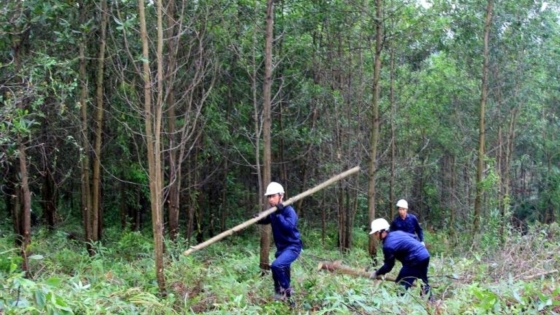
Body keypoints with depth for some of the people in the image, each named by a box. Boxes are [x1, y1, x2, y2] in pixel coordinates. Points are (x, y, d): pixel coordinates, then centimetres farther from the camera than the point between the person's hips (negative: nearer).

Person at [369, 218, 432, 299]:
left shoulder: (388, 245, -14)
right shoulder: (397, 233, 10)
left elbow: (388, 266, -6)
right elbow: (413, 237, 20)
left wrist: (376, 273, 7)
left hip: (415, 260, -9)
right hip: (425, 255, 9)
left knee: (401, 284, 0)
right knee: (424, 281, 25)